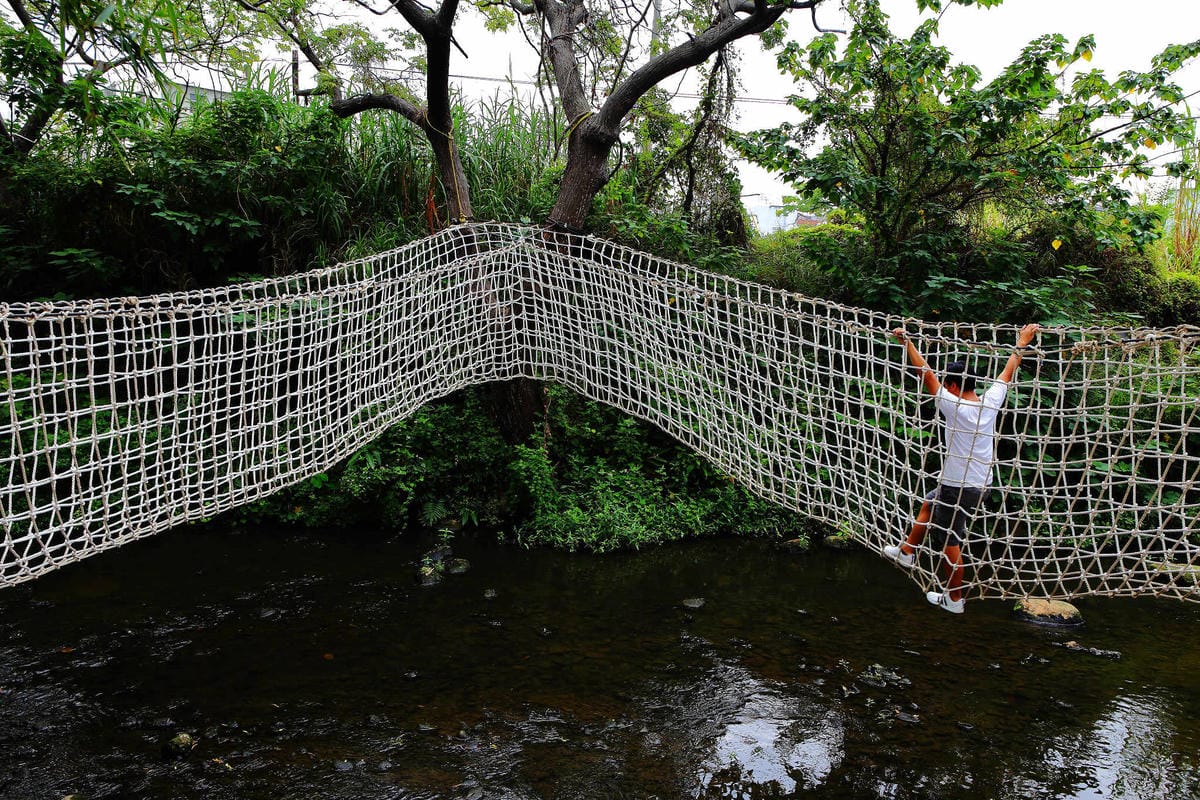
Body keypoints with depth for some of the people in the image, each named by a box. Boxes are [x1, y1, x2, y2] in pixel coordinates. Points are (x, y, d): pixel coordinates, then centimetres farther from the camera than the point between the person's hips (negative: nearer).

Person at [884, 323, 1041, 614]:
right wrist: (1022, 344, 25)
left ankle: (954, 599, 16)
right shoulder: (990, 402, -5)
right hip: (981, 482, 8)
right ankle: (906, 551, 40)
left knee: (950, 542, 5)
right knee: (929, 504, 27)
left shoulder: (954, 407, -23)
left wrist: (908, 343, -14)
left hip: (958, 486, -8)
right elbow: (1007, 373, 11)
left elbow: (926, 374, -20)